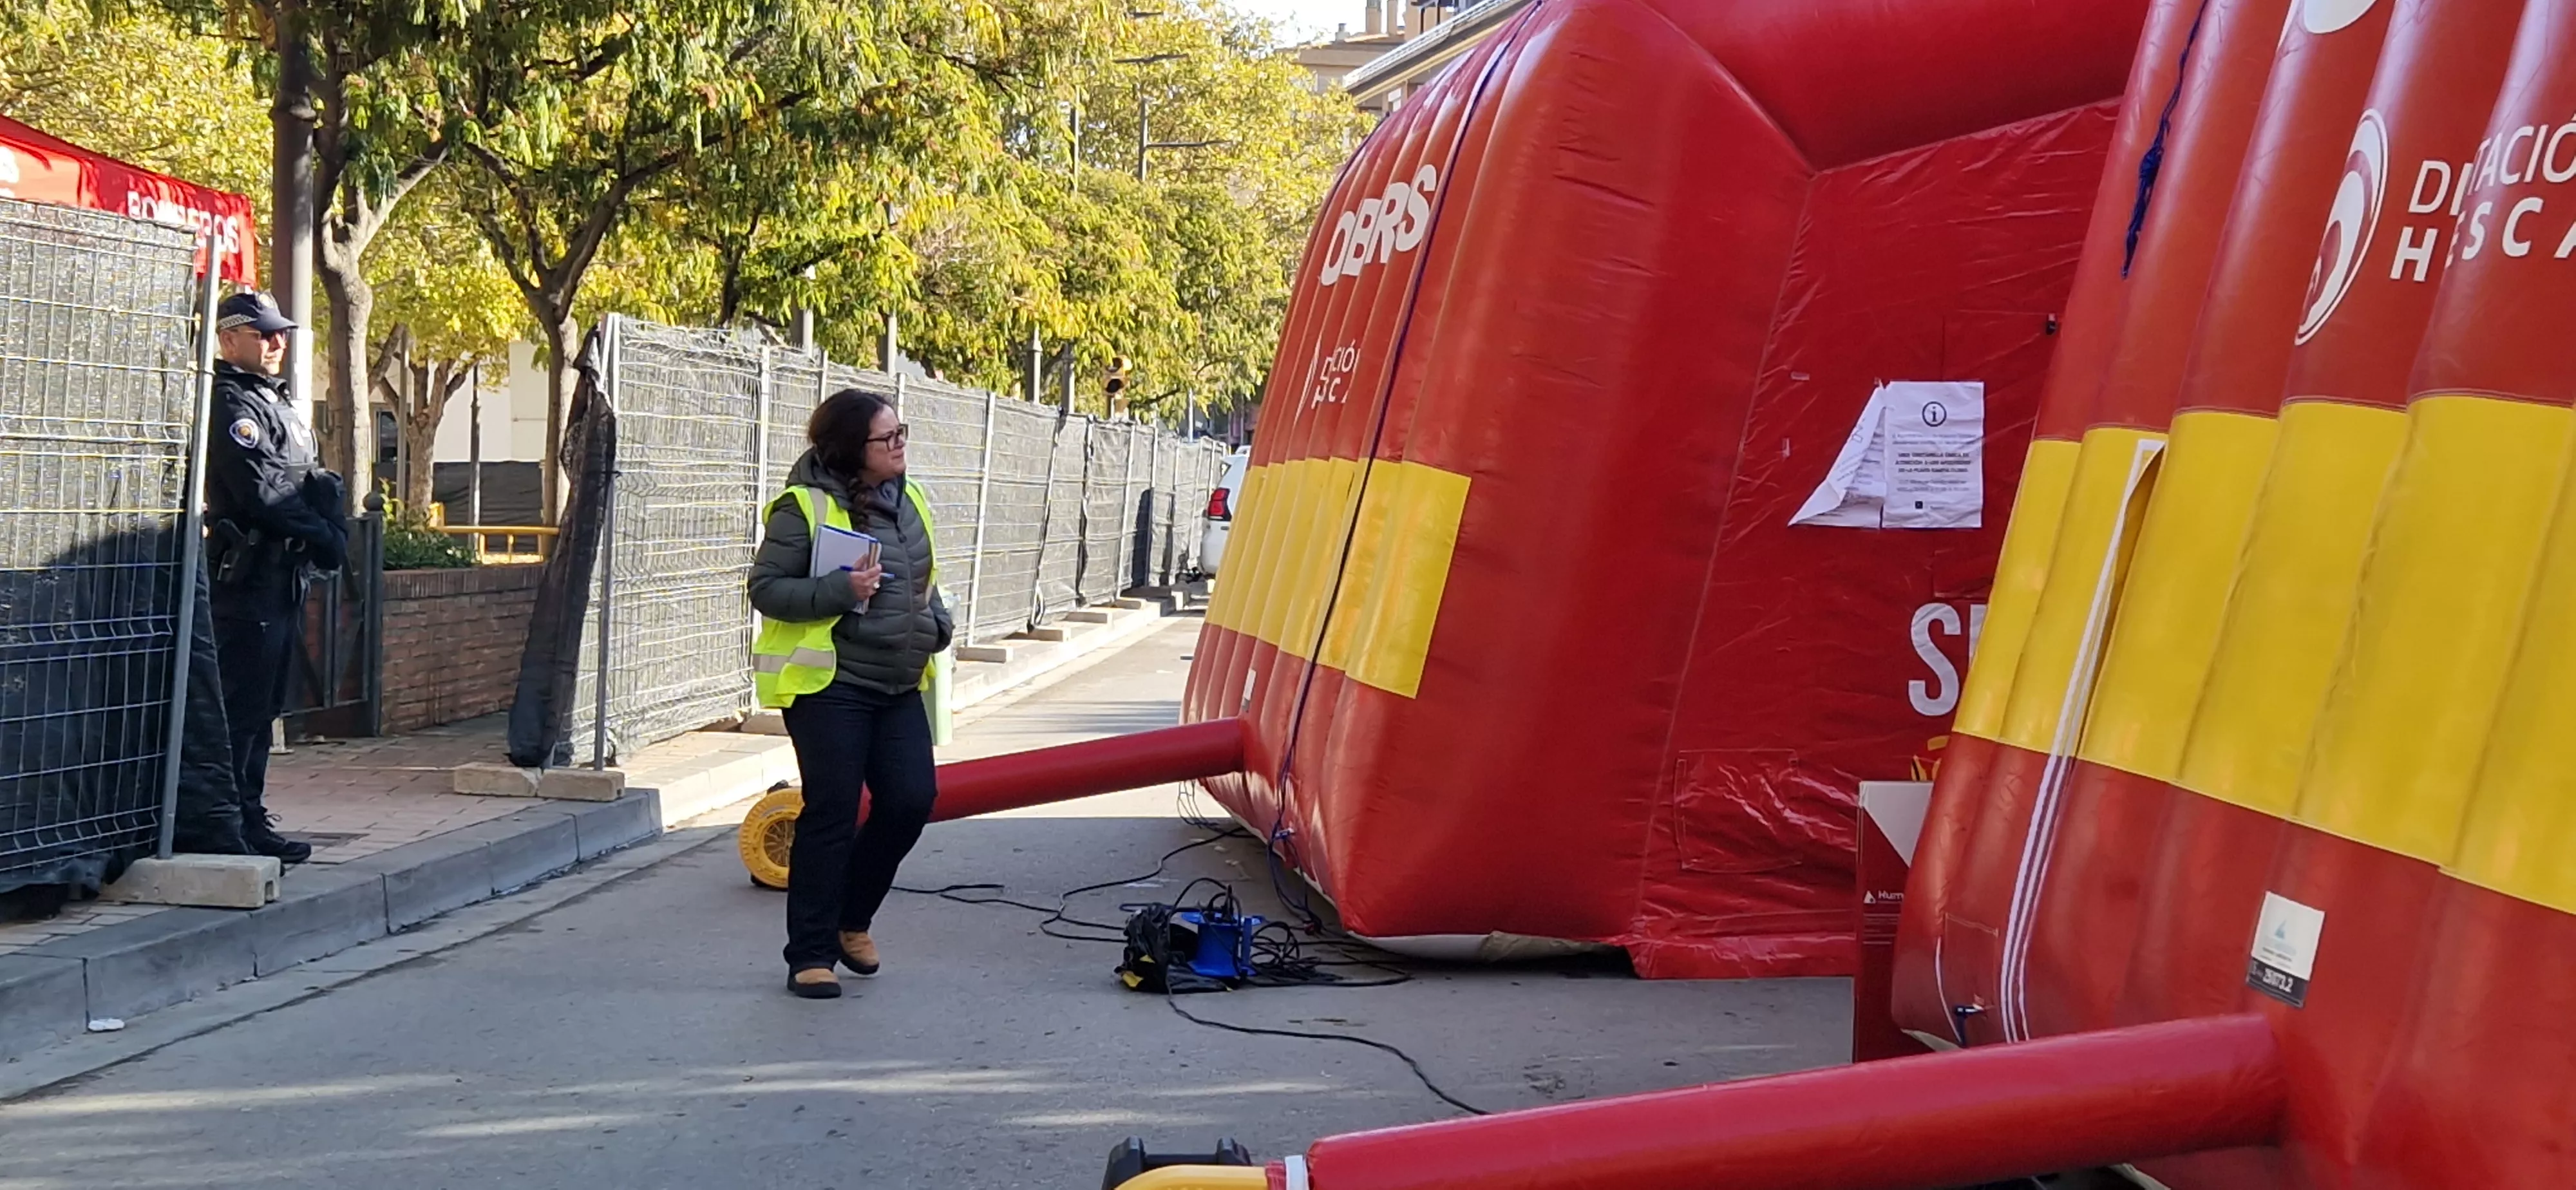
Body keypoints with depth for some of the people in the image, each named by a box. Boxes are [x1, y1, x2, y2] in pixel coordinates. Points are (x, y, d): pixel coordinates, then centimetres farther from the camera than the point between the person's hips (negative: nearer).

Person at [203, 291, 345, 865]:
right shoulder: (233, 405, -10)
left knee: (263, 705, 14)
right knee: (244, 704, -8)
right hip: (249, 575, -10)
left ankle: (249, 815, 21)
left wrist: (333, 528, 0)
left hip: (283, 575, 10)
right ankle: (239, 823, -6)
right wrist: (322, 536, -11)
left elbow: (318, 482, 19)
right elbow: (262, 492, -20)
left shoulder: (276, 403, 22)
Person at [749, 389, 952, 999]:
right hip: (829, 684, -7)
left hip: (898, 686, 7)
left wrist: (937, 623, 7)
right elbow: (766, 588, -10)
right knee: (832, 815, -5)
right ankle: (811, 955, 7)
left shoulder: (908, 500, 12)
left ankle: (851, 918, 23)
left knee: (912, 799, 0)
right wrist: (841, 590, -23)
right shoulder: (804, 506, -10)